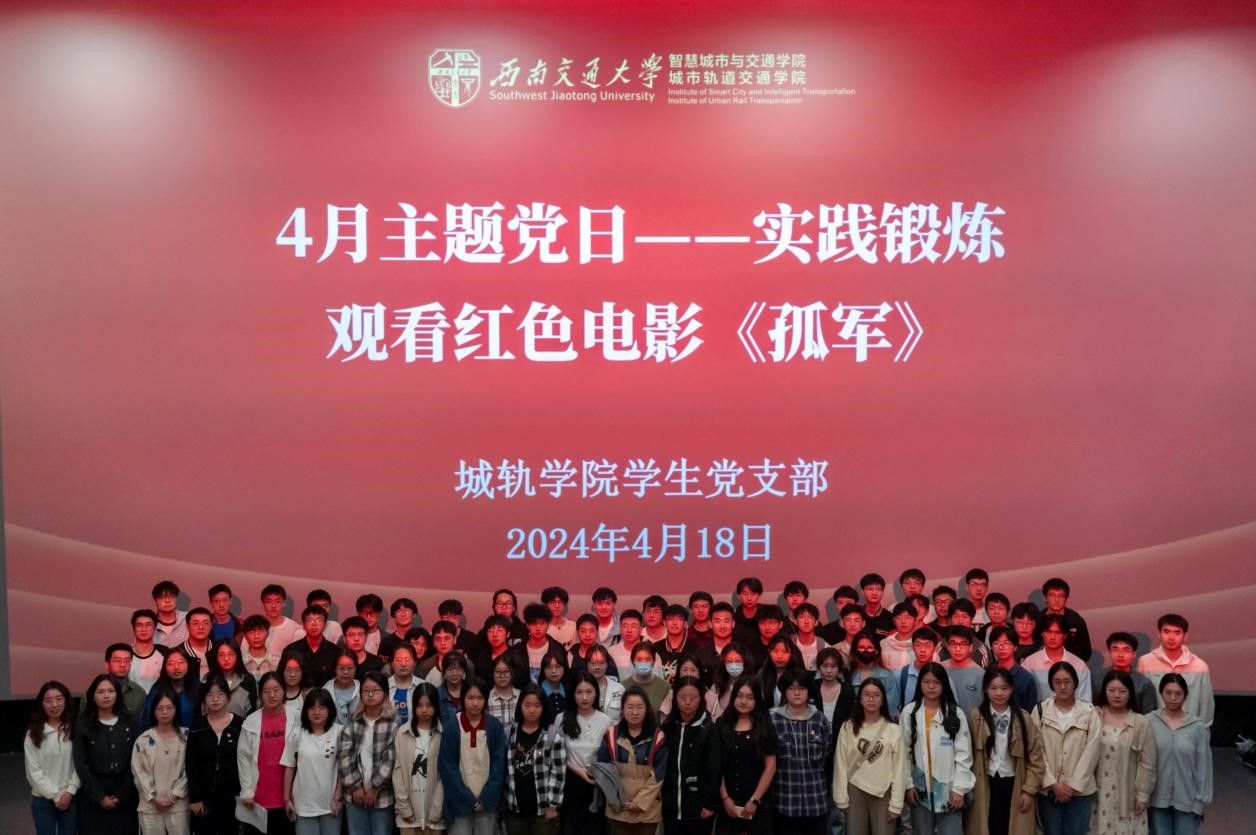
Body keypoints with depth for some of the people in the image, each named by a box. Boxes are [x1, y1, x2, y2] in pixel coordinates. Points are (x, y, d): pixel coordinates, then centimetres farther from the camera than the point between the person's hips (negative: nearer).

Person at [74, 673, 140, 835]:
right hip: (93, 798, -1)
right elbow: (81, 764, -4)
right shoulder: (83, 725, 1)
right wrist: (99, 797, -10)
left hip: (124, 798, 1)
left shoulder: (130, 724, 5)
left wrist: (121, 795, -8)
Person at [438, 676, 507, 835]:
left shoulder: (495, 726, 1)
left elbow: (500, 763, 1)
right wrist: (467, 798, -9)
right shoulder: (451, 726, -3)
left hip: (488, 801, 1)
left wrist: (486, 797, -8)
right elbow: (447, 766, -5)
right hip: (460, 802, -1)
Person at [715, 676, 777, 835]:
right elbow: (716, 764, 2)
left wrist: (754, 800, -7)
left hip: (758, 803, -1)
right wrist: (725, 797, -5)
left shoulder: (765, 726, -1)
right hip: (727, 803, 1)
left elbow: (770, 767, -3)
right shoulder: (722, 724, 2)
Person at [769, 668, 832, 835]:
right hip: (785, 800, -2)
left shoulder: (819, 719, 5)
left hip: (816, 799, 2)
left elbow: (827, 757, 11)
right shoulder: (773, 719, -2)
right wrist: (787, 776, 2)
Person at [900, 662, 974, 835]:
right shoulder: (909, 712, -1)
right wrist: (908, 784, -3)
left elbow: (963, 754, -3)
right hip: (920, 788, 1)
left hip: (948, 789, -1)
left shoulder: (956, 713, -2)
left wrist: (959, 788, -7)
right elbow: (903, 751, 1)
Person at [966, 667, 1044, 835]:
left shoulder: (1023, 719, 1)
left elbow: (1035, 756, 1)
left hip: (1014, 785, 1)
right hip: (985, 786, 0)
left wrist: (1029, 790, -3)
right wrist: (969, 786, -3)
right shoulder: (975, 716, -1)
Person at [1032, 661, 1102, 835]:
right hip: (1049, 789, 0)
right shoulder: (1040, 711, 1)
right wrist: (1053, 783, -9)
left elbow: (1091, 752, -4)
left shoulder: (1090, 713, 0)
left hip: (1080, 790, 0)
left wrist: (1074, 785, -9)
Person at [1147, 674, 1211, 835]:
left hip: (1187, 799, -1)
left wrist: (1201, 800, -2)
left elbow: (1203, 765, -2)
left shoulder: (1197, 726, -7)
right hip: (1158, 798, 1)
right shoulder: (1150, 722, -6)